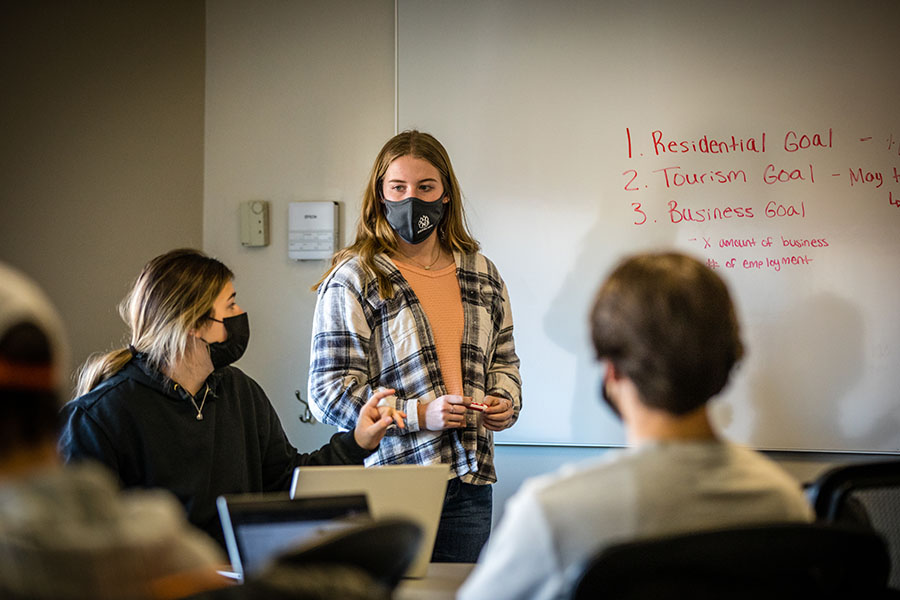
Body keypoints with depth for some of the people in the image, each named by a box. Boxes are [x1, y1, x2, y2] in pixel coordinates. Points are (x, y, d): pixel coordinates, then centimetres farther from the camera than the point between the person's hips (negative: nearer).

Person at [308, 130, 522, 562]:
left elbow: (503, 357, 25)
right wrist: (418, 414, -18)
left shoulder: (481, 273, 13)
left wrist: (505, 402, 2)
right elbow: (329, 391, -9)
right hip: (387, 484, -5)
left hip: (469, 482, 5)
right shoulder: (353, 280, -4)